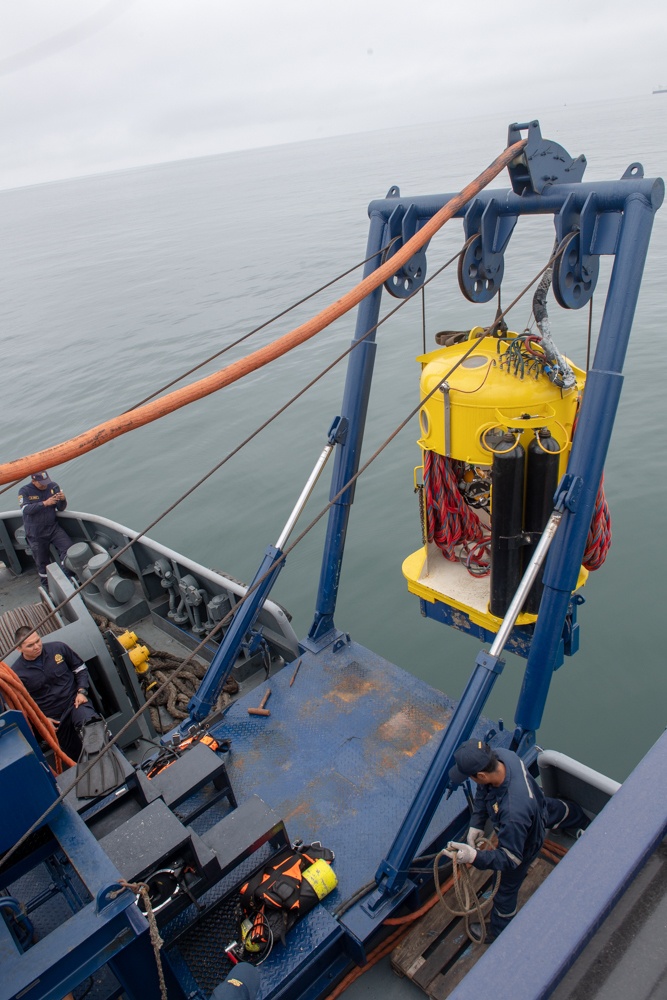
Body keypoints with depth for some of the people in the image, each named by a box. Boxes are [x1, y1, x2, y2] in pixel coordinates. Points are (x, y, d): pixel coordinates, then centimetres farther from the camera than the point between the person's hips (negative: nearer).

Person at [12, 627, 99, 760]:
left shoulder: (58, 648, -4)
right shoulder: (16, 673, -7)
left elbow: (79, 668, 10)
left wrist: (82, 691, -5)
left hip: (75, 701, -1)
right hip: (54, 719, 1)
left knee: (90, 723, -34)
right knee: (76, 754, 4)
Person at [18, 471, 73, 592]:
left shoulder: (53, 486, -2)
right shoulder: (24, 491, -7)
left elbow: (61, 508, 0)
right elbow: (25, 509, -23)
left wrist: (62, 500, -23)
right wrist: (45, 503, -35)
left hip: (53, 527, 2)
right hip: (36, 534, -1)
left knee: (68, 547, -20)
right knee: (42, 562, 7)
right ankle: (46, 585, 26)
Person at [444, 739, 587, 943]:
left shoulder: (513, 814, -52)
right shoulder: (503, 756, -33)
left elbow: (510, 858, -39)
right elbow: (483, 790, -13)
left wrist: (475, 856, -50)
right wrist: (476, 824, -17)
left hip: (526, 844, -6)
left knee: (507, 889, 21)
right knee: (558, 812, 42)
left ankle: (498, 932, 50)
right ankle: (584, 820, 76)